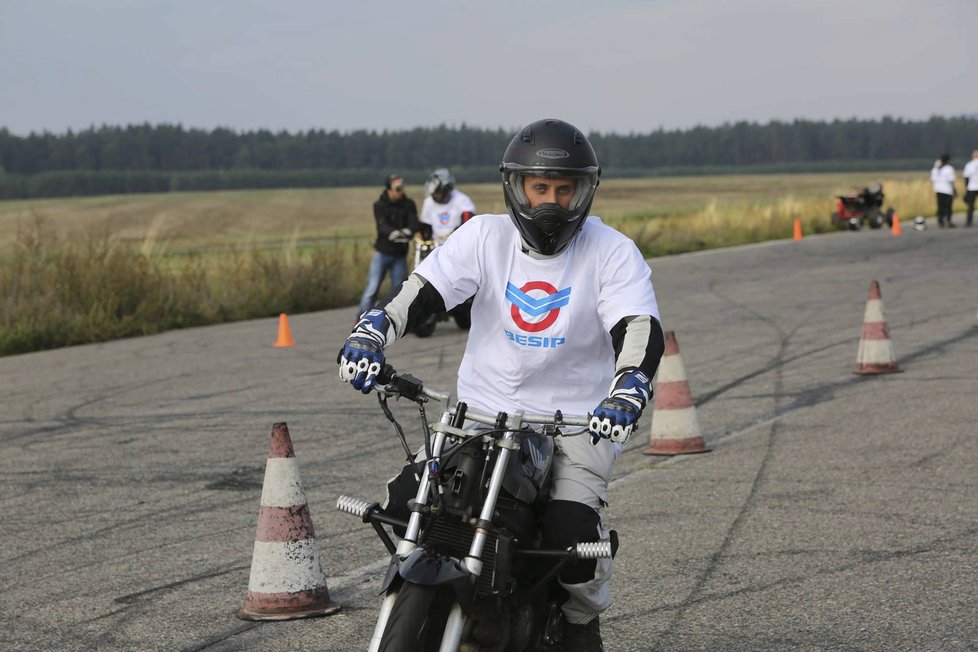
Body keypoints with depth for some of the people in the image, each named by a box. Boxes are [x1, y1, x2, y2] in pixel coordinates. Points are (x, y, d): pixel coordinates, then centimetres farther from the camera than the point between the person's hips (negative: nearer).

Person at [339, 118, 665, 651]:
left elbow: (641, 329, -18)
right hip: (484, 411, 3)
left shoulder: (613, 253, -5)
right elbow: (420, 289, -8)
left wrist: (628, 390, -39)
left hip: (576, 420, -2)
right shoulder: (485, 237, 0)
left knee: (569, 528, -23)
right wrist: (371, 331, -28)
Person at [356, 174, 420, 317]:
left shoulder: (408, 204, 1)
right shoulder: (379, 205, -5)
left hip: (400, 255, 2)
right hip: (382, 252, -2)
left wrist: (407, 231, -37)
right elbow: (382, 226, -21)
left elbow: (414, 223, -13)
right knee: (372, 288, -6)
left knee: (398, 289, 4)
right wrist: (393, 233, -44)